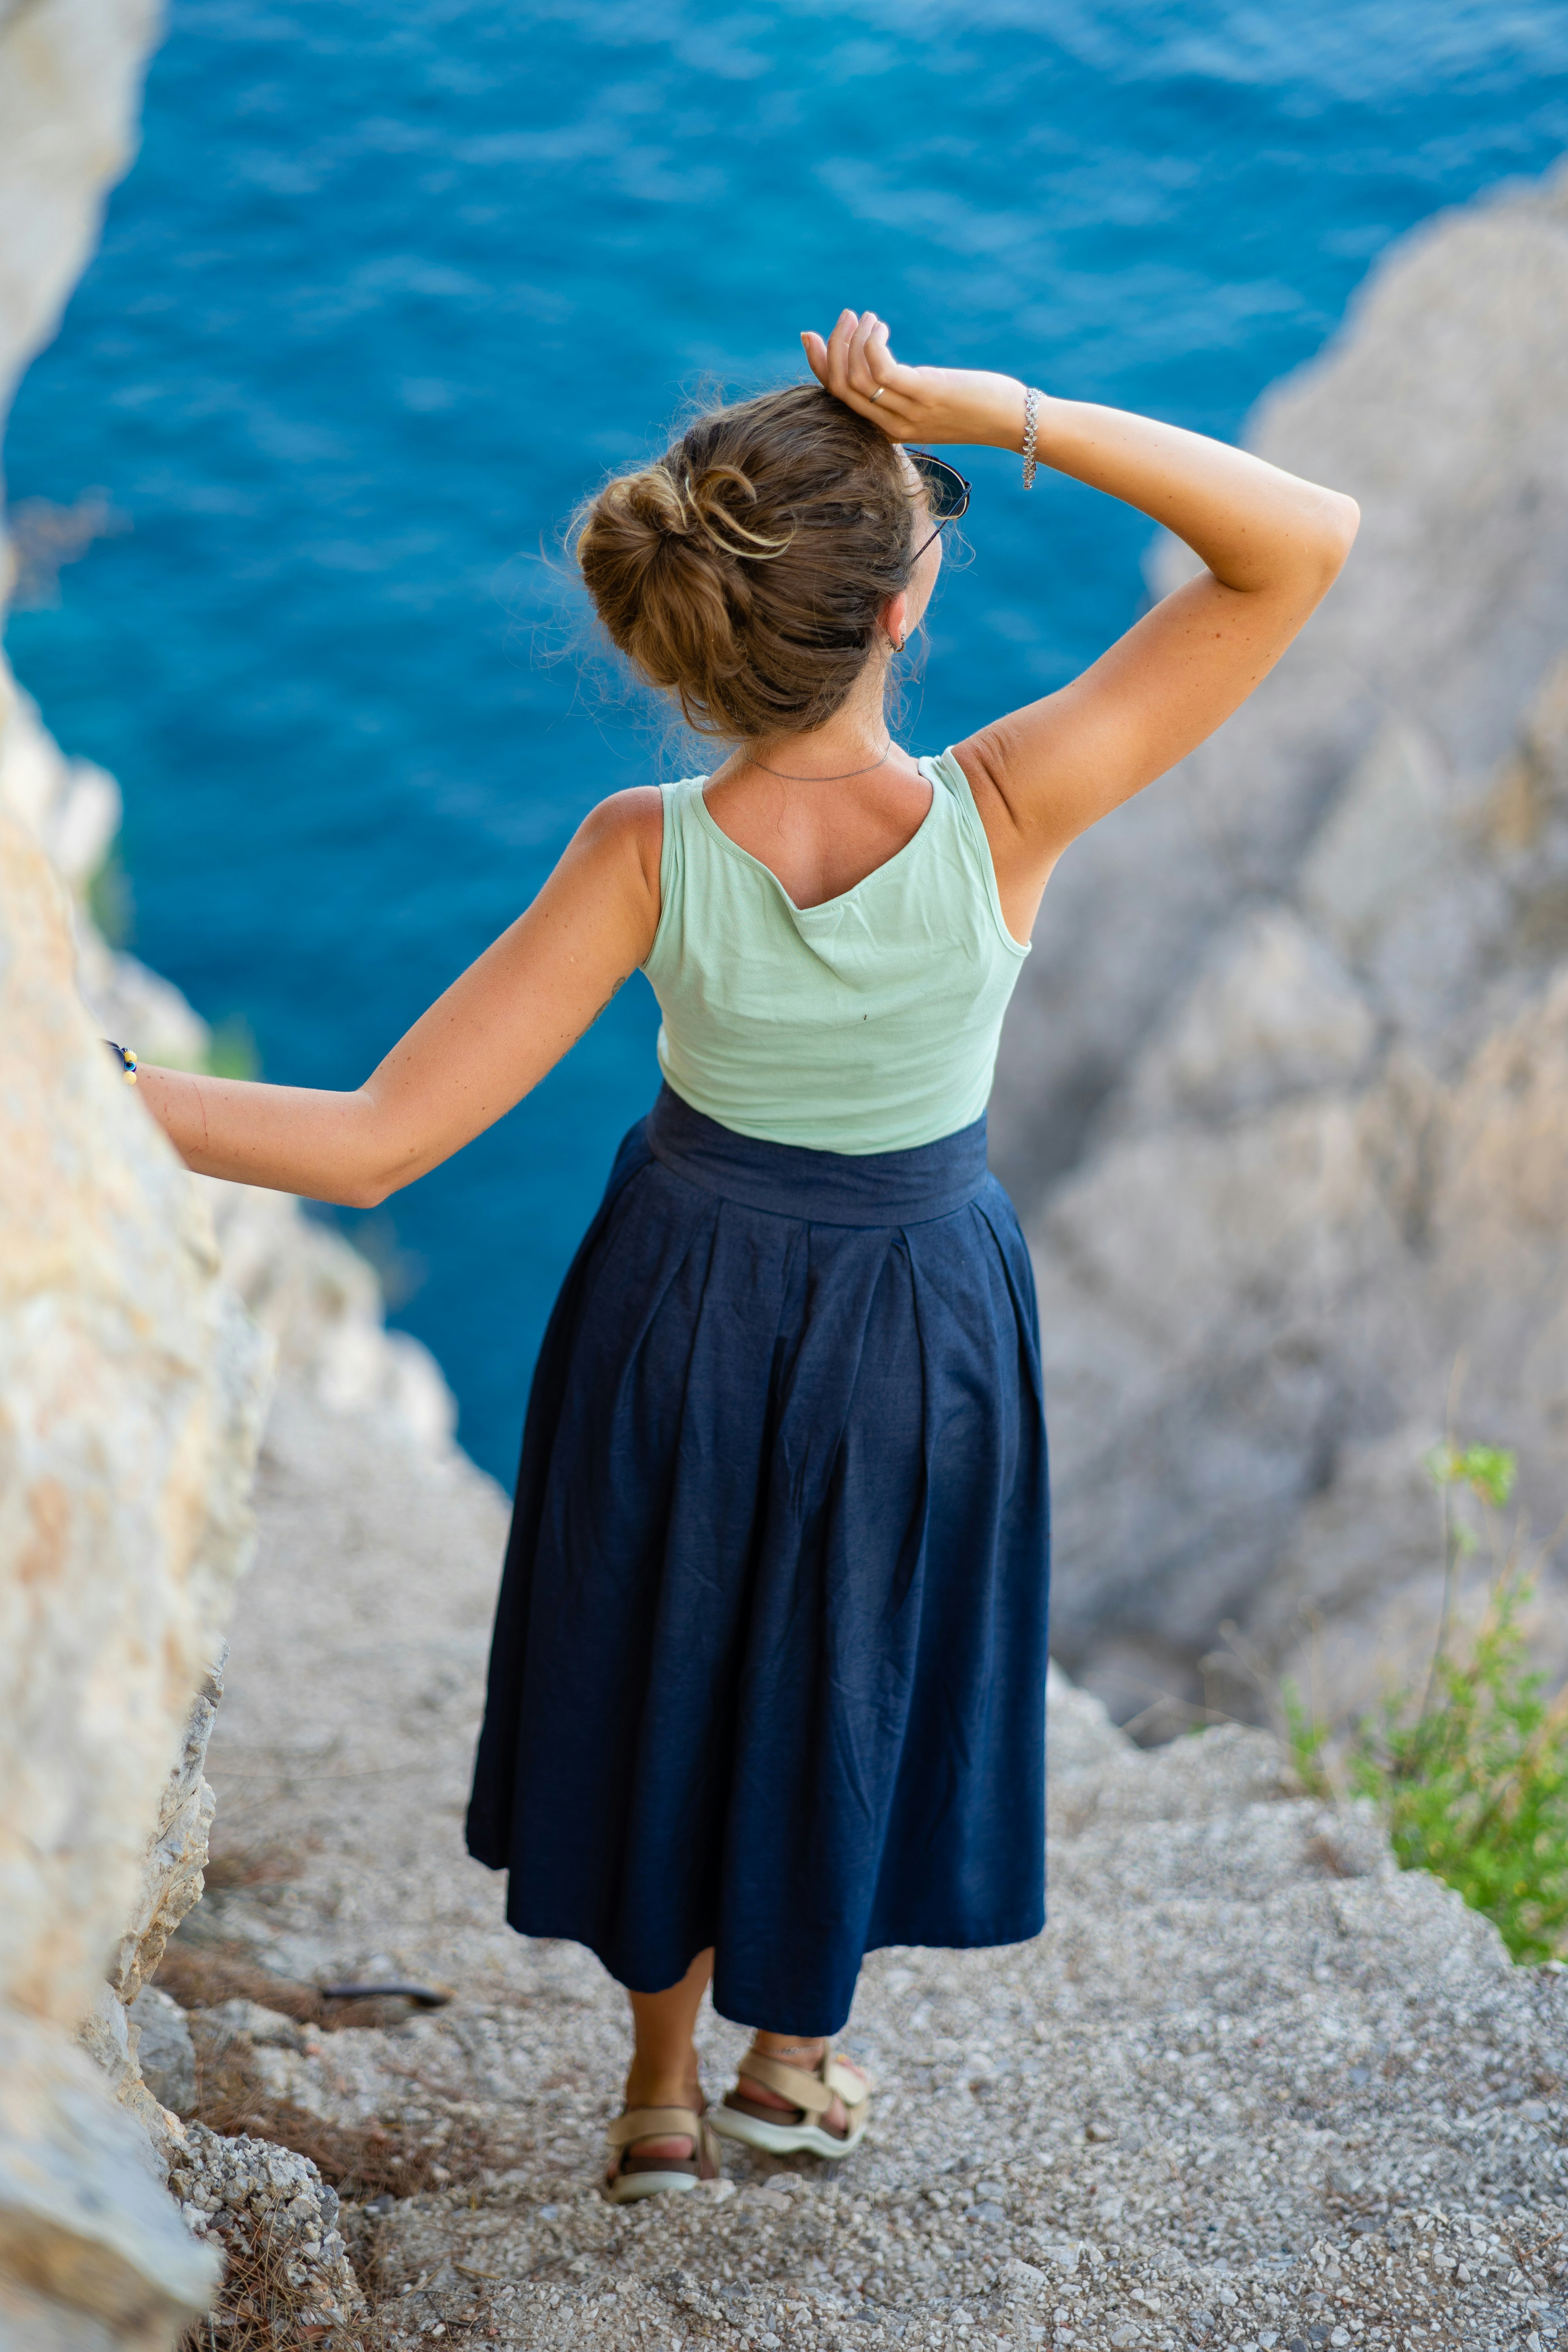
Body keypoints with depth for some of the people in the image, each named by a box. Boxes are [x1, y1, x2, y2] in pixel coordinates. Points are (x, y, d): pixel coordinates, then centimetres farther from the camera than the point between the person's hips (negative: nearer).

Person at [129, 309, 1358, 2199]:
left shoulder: (648, 856, -30)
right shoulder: (1004, 816, -32)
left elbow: (371, 1143, -29)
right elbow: (1310, 540, -28)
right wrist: (1009, 415, -35)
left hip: (684, 1302, 1)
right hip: (918, 1322, 0)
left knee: (671, 1666, 27)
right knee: (852, 1670, 28)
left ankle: (661, 2088, 47)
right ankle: (790, 2045, 51)